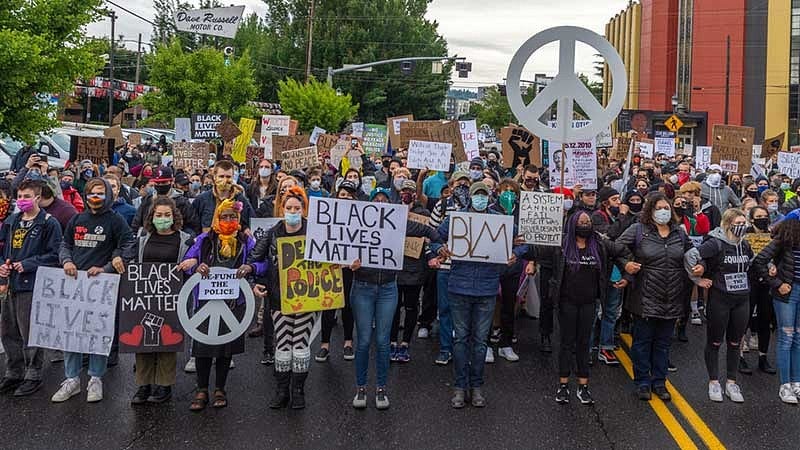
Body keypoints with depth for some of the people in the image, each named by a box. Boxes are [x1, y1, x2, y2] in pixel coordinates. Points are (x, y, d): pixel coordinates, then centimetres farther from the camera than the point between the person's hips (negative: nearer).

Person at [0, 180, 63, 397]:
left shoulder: (49, 223, -7)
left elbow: (55, 255, -11)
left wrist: (27, 265, -16)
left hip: (34, 286, -7)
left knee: (31, 333, -1)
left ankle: (33, 375, 11)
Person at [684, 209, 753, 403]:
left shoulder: (745, 245, 6)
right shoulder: (716, 243, -15)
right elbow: (690, 255, -23)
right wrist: (698, 280, -16)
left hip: (742, 300, 6)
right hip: (720, 299, -5)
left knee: (735, 343, 12)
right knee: (715, 342, 7)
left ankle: (731, 383, 23)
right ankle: (714, 382, 19)